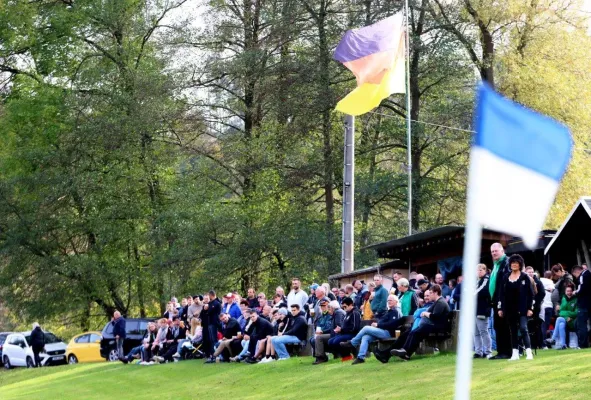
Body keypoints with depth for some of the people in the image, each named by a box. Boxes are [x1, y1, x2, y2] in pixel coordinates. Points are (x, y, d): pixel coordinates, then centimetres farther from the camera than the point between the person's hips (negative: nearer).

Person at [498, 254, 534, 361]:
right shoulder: (505, 277, 9)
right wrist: (500, 308, 5)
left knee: (523, 329, -13)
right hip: (509, 309, 4)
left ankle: (529, 352, -13)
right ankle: (515, 354, 10)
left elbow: (531, 294, -2)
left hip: (522, 309, -4)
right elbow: (502, 294, 10)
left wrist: (530, 308, -8)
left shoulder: (525, 277, 0)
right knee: (513, 331, 7)